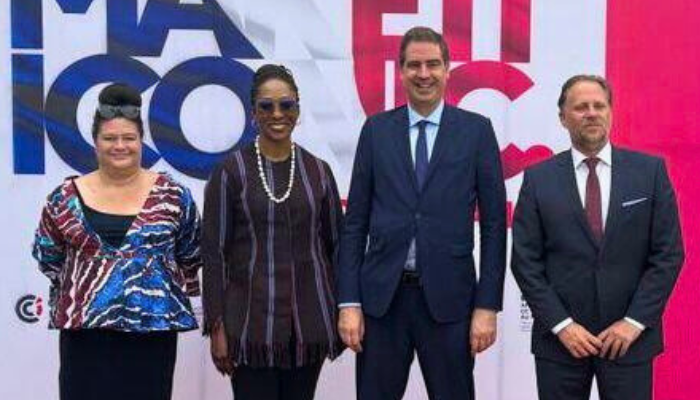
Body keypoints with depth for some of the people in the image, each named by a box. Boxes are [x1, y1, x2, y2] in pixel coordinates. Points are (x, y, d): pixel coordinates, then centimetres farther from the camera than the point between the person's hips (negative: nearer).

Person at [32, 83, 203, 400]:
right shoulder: (66, 198, 3)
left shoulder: (173, 196, 1)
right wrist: (83, 290, 11)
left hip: (153, 328, 0)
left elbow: (191, 258, 9)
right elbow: (47, 257, 13)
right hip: (85, 328, 1)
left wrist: (163, 289, 7)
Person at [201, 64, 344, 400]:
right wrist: (216, 327, -6)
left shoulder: (318, 170, 6)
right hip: (251, 321, -3)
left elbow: (335, 245, 11)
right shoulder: (231, 171, -2)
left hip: (309, 322, 3)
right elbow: (214, 253, -3)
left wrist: (343, 311, 8)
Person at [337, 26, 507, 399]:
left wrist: (487, 306, -5)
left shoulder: (476, 130, 2)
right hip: (382, 295, 2)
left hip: (448, 297, -1)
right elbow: (355, 222, 5)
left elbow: (494, 224, 1)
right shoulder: (376, 129, 6)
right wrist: (349, 302, -1)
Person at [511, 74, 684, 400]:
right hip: (560, 338, 0)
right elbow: (525, 261, -2)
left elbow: (668, 253, 0)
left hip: (630, 336, 0)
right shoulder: (538, 178, 0)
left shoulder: (650, 170, 1)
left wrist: (635, 321, -6)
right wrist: (561, 324, -8)